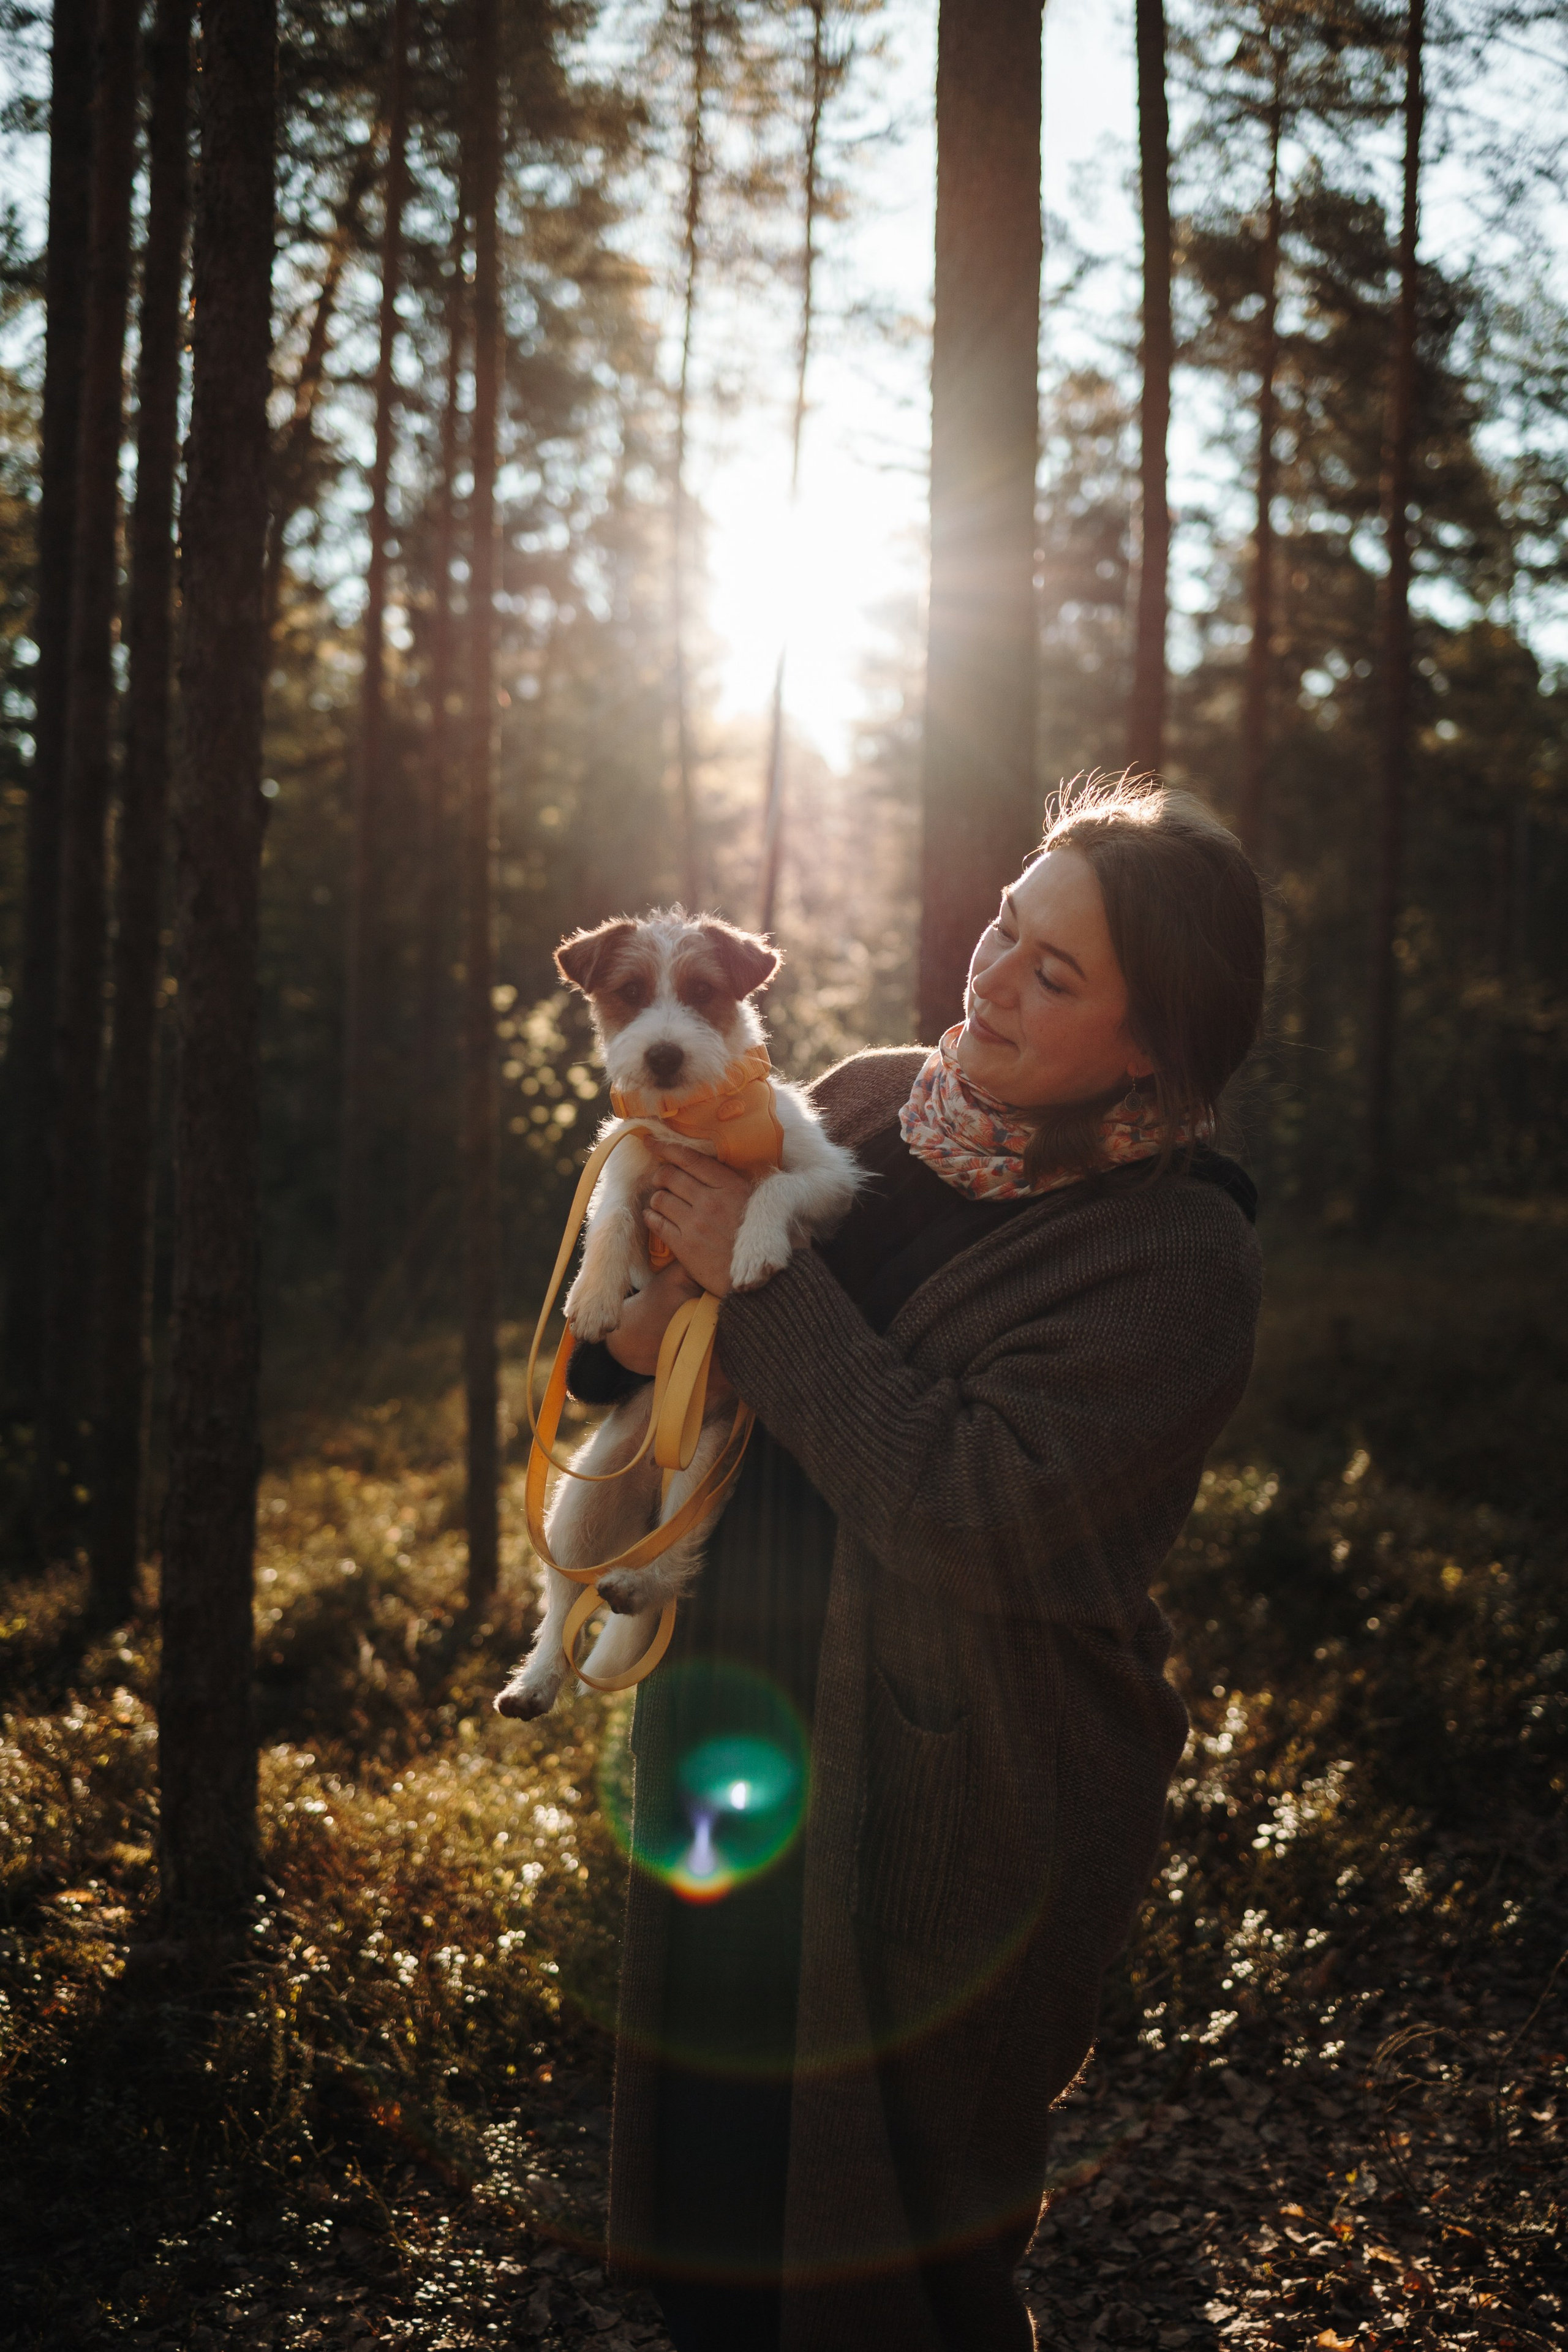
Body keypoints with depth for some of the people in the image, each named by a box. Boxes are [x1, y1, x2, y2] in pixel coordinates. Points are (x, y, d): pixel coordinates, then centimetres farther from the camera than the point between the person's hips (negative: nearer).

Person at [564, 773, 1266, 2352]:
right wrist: (640, 1326, -12)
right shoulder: (864, 1105, 1)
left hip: (945, 1828, -6)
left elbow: (971, 1510, -28)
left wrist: (762, 1280, -23)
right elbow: (646, 1324, 12)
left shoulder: (1173, 1258, -17)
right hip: (736, 1751, 6)